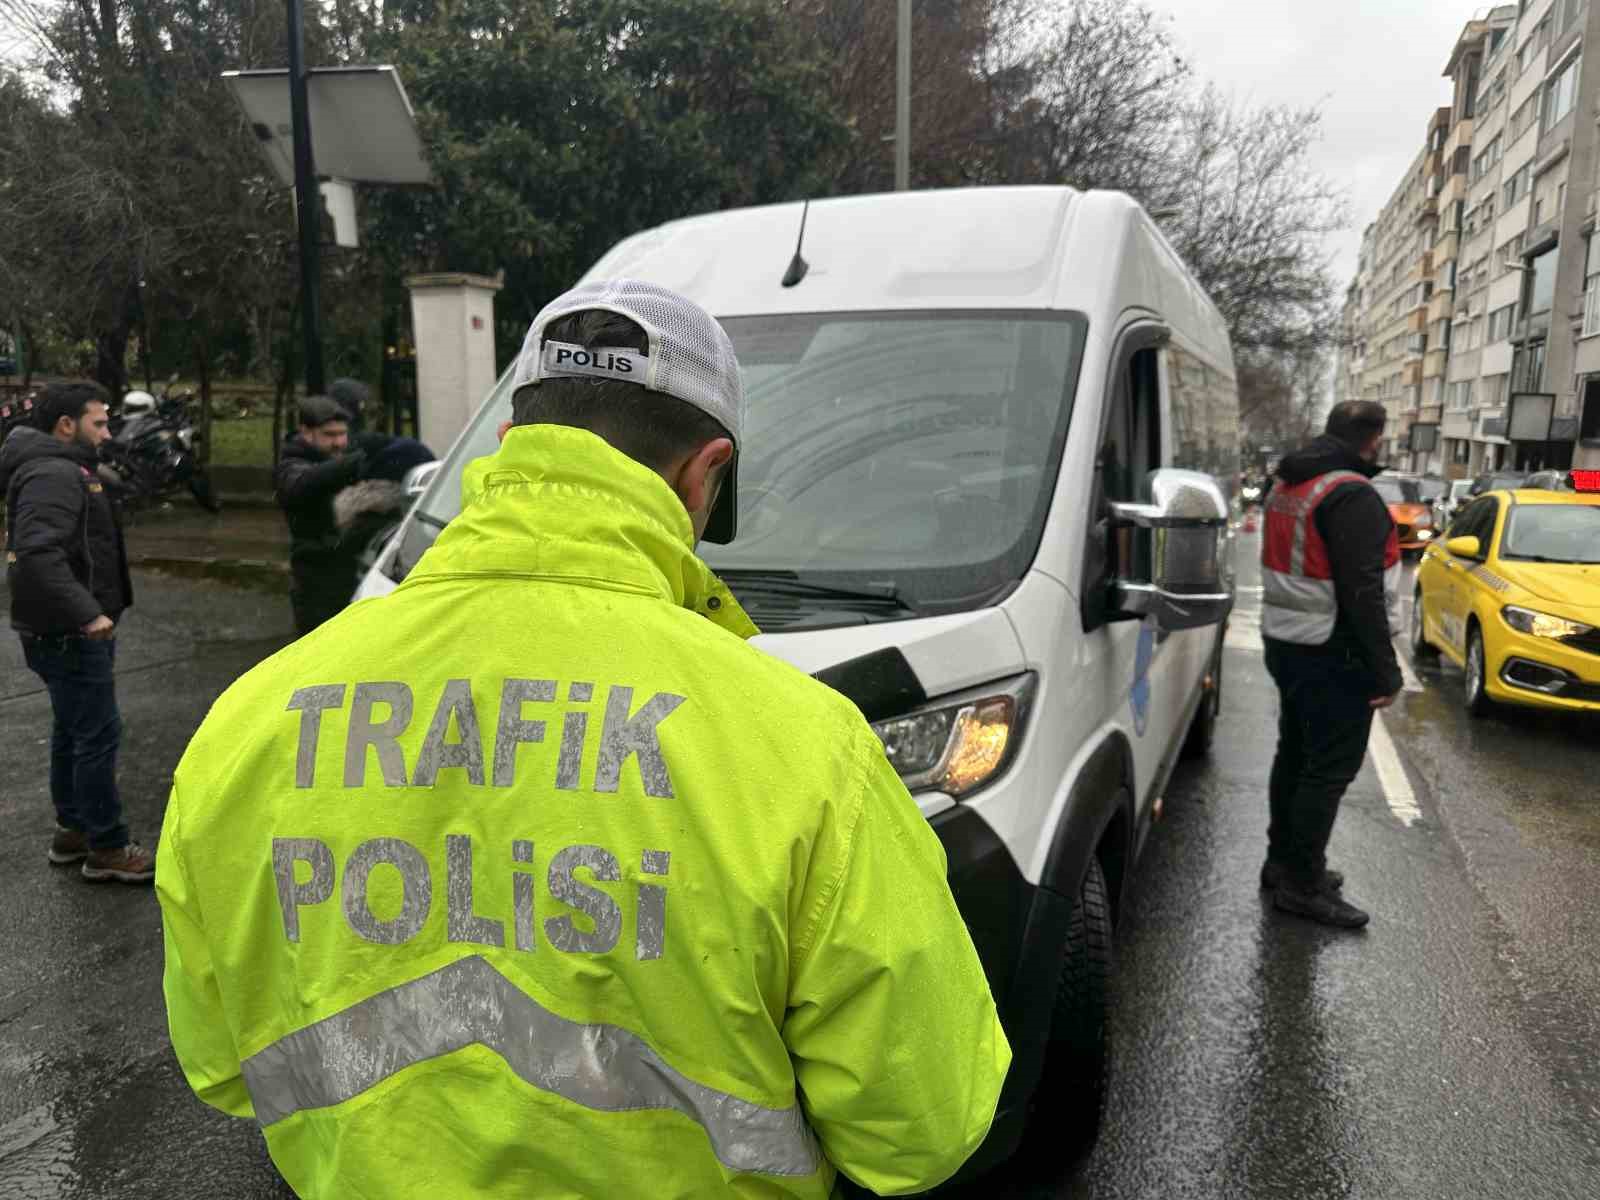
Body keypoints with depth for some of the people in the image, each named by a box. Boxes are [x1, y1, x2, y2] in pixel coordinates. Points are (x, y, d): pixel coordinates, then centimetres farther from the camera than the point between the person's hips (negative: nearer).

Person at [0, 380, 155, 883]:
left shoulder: (65, 469, 15)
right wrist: (87, 613, -31)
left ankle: (72, 830, 32)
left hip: (69, 631, 11)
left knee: (72, 729, 19)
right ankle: (107, 849, 4)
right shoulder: (54, 474, -19)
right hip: (70, 634, -11)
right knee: (98, 734, -5)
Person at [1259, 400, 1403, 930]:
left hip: (1286, 643, 10)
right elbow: (1362, 593, -23)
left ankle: (1283, 861, 27)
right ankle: (1302, 884, 4)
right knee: (1330, 767, -2)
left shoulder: (1288, 485, 12)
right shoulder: (1352, 496, -19)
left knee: (1295, 755, 17)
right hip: (1333, 654, -10)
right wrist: (1385, 669, -18)